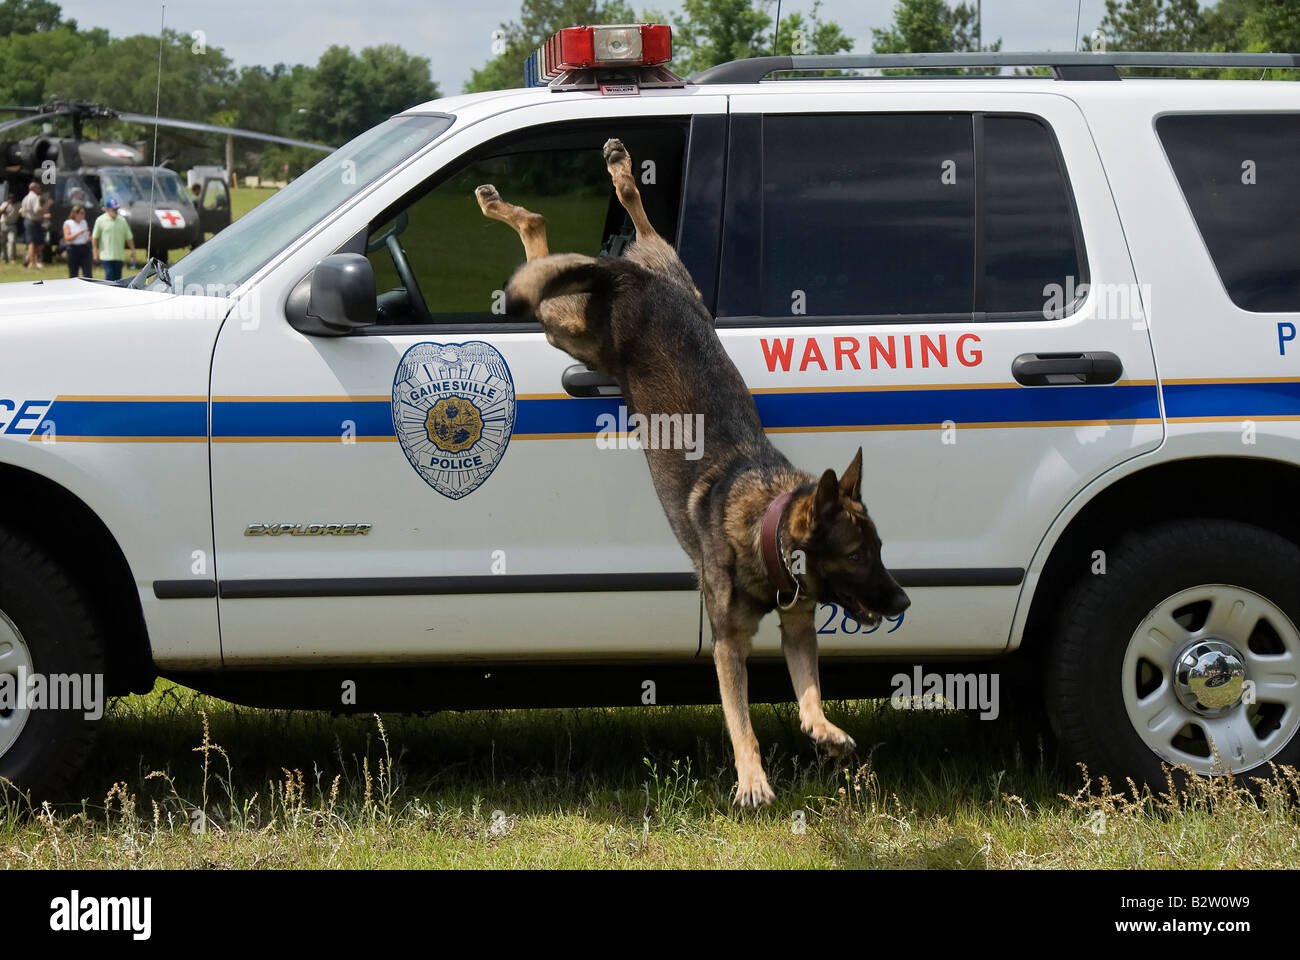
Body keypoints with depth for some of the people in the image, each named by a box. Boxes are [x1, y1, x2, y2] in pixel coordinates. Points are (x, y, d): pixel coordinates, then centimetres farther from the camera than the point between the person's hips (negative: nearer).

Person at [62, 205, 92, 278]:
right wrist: (79, 233, -20)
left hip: (85, 248, 3)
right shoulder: (68, 223, 0)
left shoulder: (84, 223, 13)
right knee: (73, 275, 4)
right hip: (73, 249, -3)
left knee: (88, 274, -7)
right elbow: (67, 238, -12)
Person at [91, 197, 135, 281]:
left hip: (119, 255, 4)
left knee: (118, 278, 7)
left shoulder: (122, 220, 9)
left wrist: (133, 250, 8)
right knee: (109, 277, -12)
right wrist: (95, 252, -3)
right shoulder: (100, 220, -3)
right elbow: (94, 237, 1)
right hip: (106, 255, -4)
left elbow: (129, 237, 13)